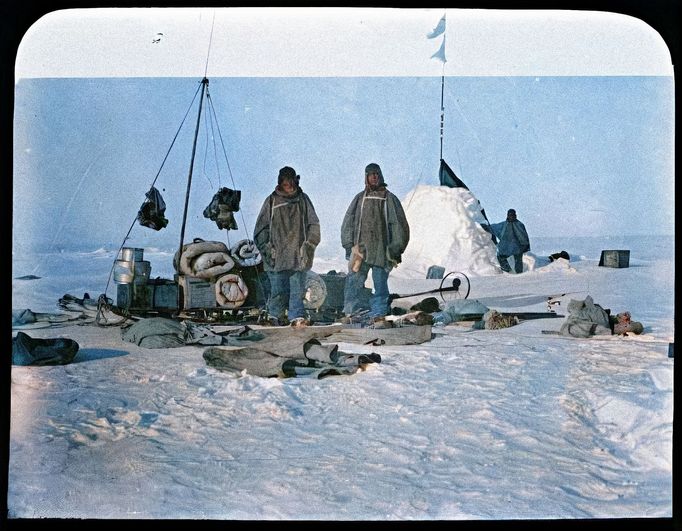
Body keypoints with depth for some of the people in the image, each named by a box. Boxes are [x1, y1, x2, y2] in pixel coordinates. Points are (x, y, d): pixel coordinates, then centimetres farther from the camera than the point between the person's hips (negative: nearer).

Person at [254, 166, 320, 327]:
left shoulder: (303, 199, 9)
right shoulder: (272, 201, 5)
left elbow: (313, 224, 11)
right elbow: (261, 228, 7)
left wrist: (309, 244, 0)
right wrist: (267, 248, -2)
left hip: (299, 254, 1)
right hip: (277, 255, -1)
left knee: (298, 289, -4)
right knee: (279, 290, 0)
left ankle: (297, 317, -2)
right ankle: (275, 315, 19)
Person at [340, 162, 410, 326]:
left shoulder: (390, 199, 7)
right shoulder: (360, 198, 12)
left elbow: (399, 225, 6)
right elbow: (348, 222, 12)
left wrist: (396, 249, 0)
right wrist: (349, 244, 3)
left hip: (381, 249, -1)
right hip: (360, 248, 1)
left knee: (380, 284, 1)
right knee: (354, 281, -5)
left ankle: (379, 315, 7)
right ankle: (350, 313, 1)